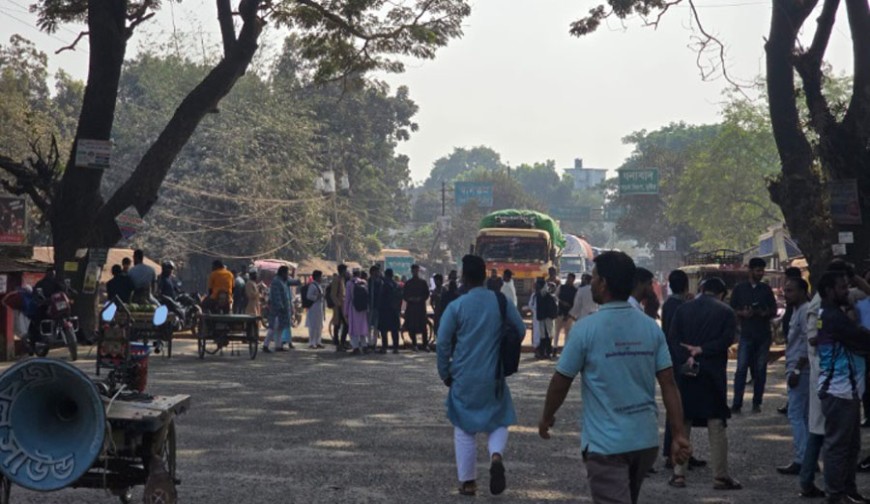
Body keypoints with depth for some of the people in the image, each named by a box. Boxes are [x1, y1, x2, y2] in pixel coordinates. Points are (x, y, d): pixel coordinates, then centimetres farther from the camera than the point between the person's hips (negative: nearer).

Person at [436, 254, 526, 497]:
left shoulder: (456, 306, -9)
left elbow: (442, 343, -7)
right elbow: (520, 330, 5)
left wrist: (445, 373, 7)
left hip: (464, 377, -1)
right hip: (493, 377, 1)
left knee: (464, 430, 12)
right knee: (498, 422, 15)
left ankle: (468, 482, 15)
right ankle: (496, 456, -14)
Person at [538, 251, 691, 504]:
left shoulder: (586, 329, -12)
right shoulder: (651, 327, 1)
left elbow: (561, 382, -4)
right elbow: (669, 384, -1)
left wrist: (546, 417, 13)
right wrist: (679, 435, 1)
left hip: (606, 443, -6)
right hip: (646, 439, 6)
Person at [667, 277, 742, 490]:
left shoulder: (682, 309, 7)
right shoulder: (726, 312, 1)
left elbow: (672, 338, -5)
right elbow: (726, 340, -12)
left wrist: (686, 359, -15)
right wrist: (701, 350, -11)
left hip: (685, 373, 2)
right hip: (713, 374, -2)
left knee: (681, 425, 8)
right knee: (717, 426, 2)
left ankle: (679, 474, 7)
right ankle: (720, 476, 2)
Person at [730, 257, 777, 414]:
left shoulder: (766, 289, 10)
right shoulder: (740, 288, 5)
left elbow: (774, 311, 12)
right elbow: (732, 310, 6)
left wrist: (766, 313, -10)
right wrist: (743, 313, -14)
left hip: (763, 335, 2)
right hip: (746, 334, -2)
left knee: (760, 370, 3)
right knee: (741, 369, -8)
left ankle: (757, 403, 10)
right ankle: (737, 404, -8)